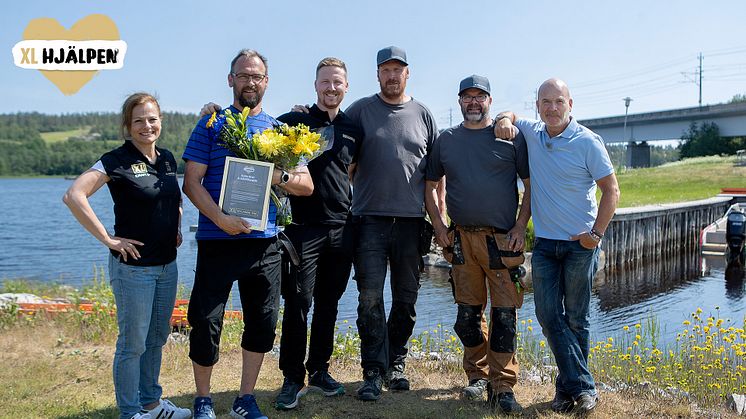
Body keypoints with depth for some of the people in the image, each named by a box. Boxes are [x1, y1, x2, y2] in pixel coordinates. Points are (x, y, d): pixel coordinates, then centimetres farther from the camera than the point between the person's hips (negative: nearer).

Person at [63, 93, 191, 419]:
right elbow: (73, 196, -23)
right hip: (133, 266, -7)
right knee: (133, 343, 4)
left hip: (167, 264, 7)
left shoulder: (167, 158, 7)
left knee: (157, 338, 18)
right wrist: (107, 238, -22)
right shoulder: (118, 160, -13)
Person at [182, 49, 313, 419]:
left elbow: (306, 185, 9)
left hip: (264, 243, 3)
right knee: (205, 323, 0)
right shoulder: (212, 124, 4)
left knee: (263, 323, 9)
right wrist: (220, 218, -18)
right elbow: (191, 182, -4)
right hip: (217, 242, -3)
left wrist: (279, 177, -12)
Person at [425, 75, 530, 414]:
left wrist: (520, 228, -5)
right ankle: (478, 376, 27)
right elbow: (430, 186, 16)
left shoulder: (510, 137, 2)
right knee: (468, 314, 10)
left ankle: (502, 388, 7)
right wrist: (439, 226, 5)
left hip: (503, 239, -2)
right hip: (462, 239, 3)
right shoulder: (445, 140, 10)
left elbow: (531, 185, 3)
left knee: (504, 315, -3)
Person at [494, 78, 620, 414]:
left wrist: (597, 234, -12)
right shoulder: (532, 133, 5)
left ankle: (570, 387, 19)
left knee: (576, 318, 6)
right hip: (544, 242, 4)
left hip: (581, 243, -4)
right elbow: (509, 116, 26)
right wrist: (504, 119, 1)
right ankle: (583, 386, 5)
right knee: (548, 315, -2)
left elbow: (611, 190, -6)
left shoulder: (587, 141, -9)